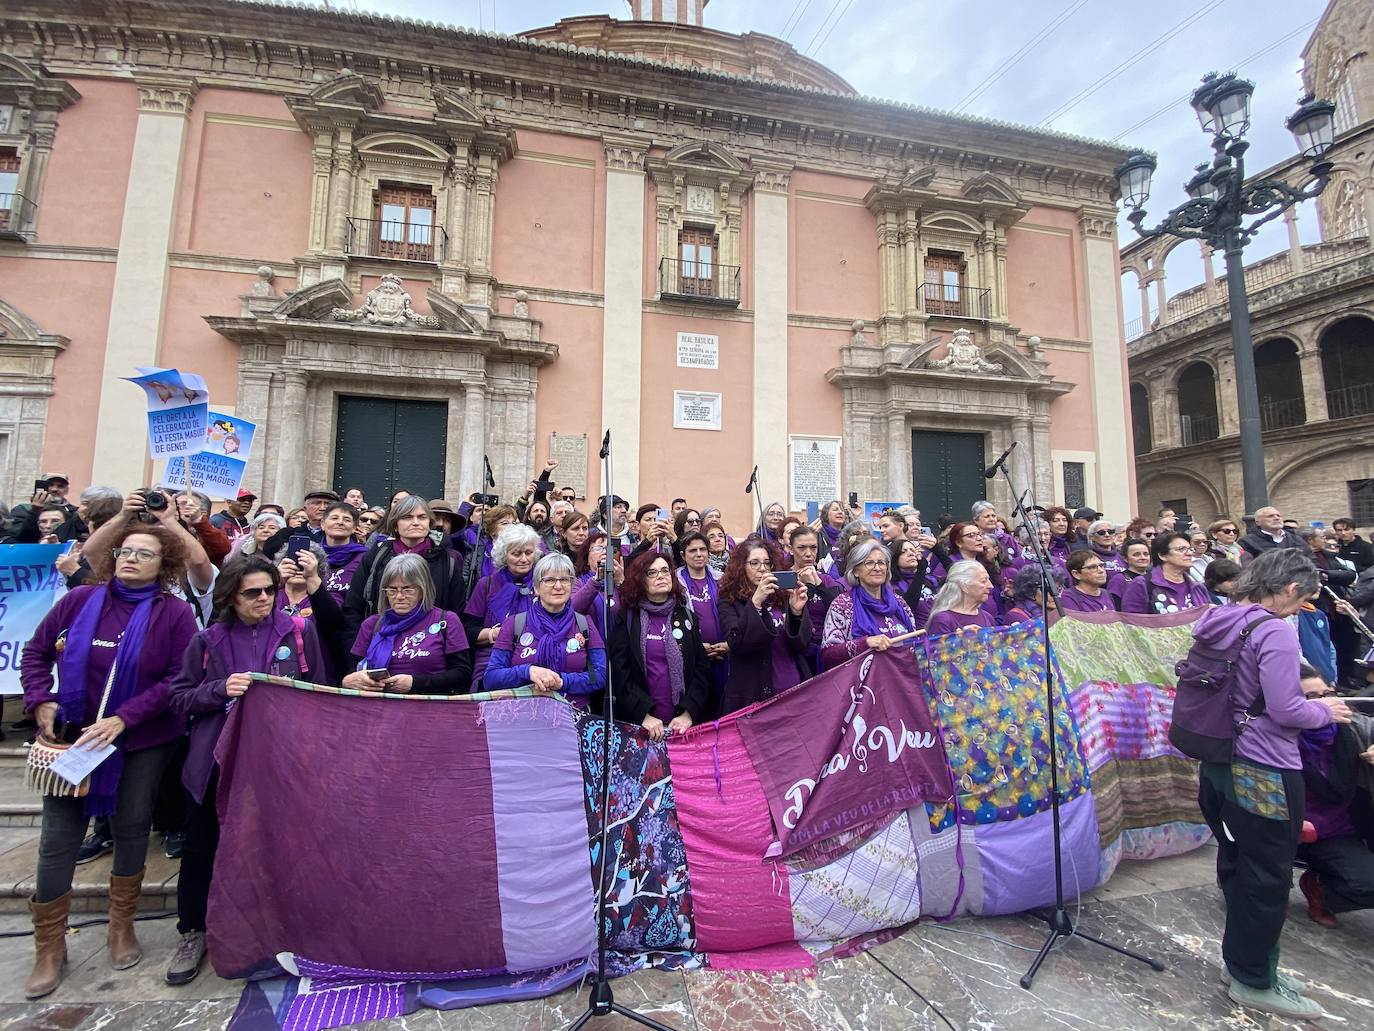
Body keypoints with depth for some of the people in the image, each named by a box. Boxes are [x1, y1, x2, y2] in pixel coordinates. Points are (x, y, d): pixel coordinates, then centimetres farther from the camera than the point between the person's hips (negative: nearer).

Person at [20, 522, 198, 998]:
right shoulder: (79, 600, -4)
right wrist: (41, 702, -7)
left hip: (143, 743, -1)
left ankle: (122, 927, 32)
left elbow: (181, 678, -16)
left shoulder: (174, 613, -11)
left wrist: (124, 718, -22)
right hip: (72, 737, 2)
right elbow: (36, 651, 7)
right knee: (57, 840, 6)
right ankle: (49, 946, 25)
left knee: (132, 829, 11)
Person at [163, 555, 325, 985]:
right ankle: (192, 933, 34)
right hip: (215, 761, 1)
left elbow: (319, 692, 3)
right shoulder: (209, 640, 2)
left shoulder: (299, 632, -2)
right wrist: (220, 690, -14)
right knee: (201, 848, 11)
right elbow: (178, 697, 1)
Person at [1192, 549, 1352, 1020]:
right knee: (1267, 878, 6)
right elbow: (1283, 710, -20)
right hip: (1264, 772, -8)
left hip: (1221, 760, 8)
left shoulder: (1216, 623, 7)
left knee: (1235, 866, 20)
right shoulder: (1274, 632, -19)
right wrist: (1324, 710, -1)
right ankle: (1254, 981, 20)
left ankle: (1242, 959, 35)